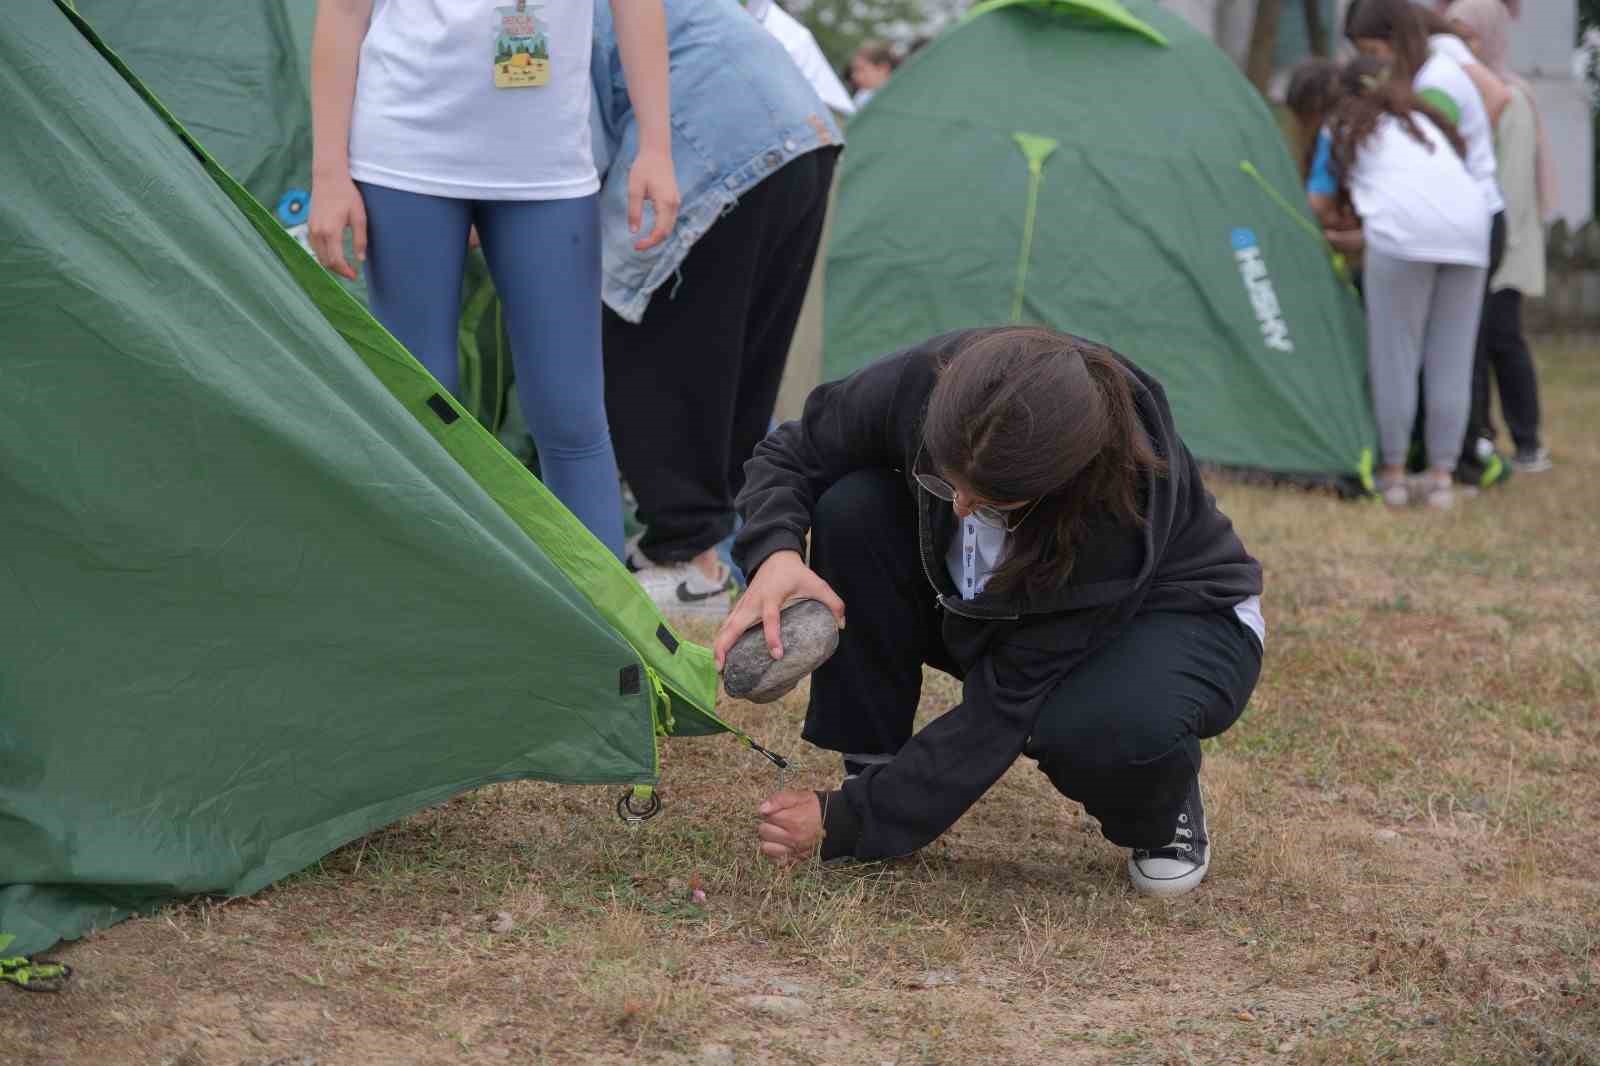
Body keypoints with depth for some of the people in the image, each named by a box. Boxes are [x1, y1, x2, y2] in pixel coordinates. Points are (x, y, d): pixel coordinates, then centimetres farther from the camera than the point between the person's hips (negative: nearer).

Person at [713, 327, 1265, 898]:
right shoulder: (921, 384, -30)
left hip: (1170, 616, -4)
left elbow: (1009, 699, -34)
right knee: (853, 510, -26)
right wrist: (775, 553, -33)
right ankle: (870, 776, -11)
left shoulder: (1123, 506, -39)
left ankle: (1162, 816, -3)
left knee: (1101, 728, -41)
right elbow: (792, 455, -10)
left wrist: (851, 819, -32)